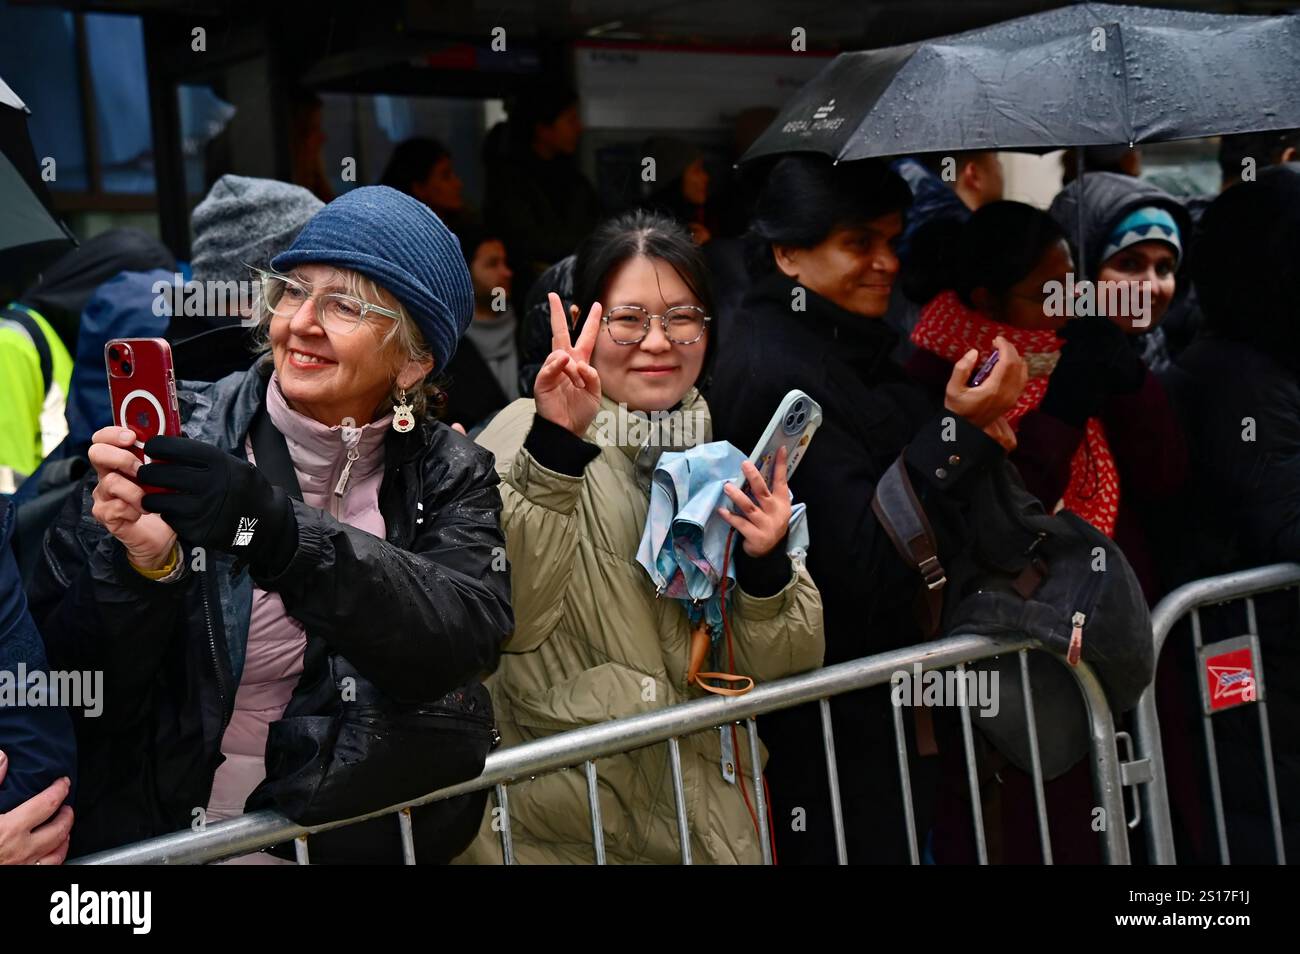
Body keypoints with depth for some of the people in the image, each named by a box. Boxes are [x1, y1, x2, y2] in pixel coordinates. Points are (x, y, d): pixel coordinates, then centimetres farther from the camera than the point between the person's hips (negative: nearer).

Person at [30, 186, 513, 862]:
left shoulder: (447, 474, 1)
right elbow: (64, 671, -5)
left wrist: (275, 529, -28)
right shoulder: (181, 435, -4)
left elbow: (471, 634, -18)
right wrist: (141, 565, -23)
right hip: (159, 825, -1)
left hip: (360, 826, 1)